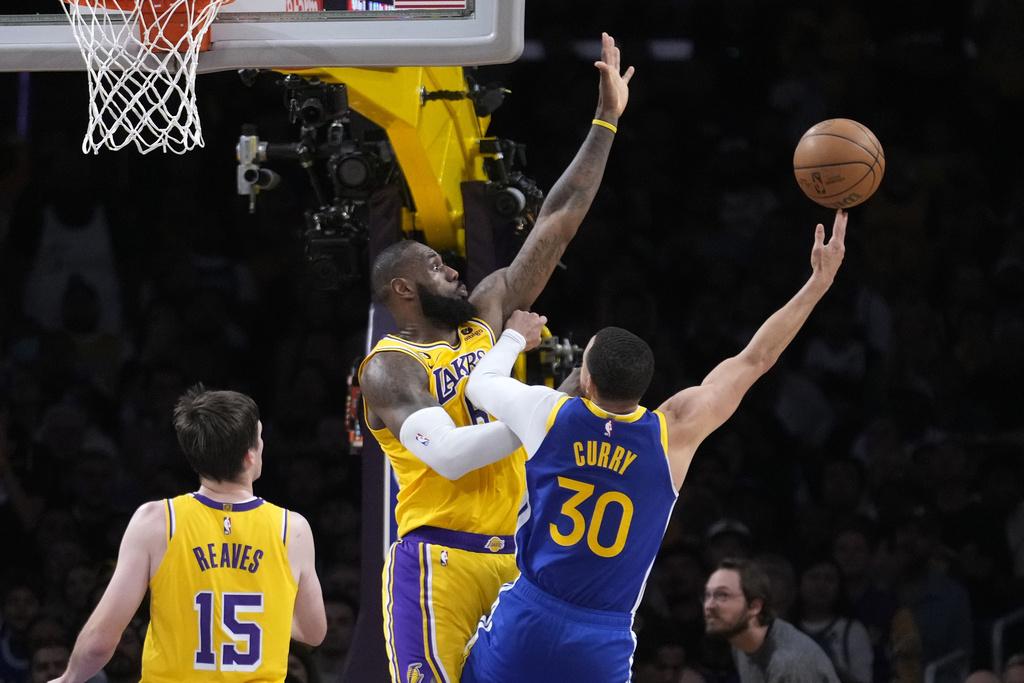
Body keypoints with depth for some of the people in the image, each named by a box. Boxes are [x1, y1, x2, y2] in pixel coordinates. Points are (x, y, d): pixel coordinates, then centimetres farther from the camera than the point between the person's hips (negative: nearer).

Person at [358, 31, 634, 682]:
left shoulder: (484, 317, 15)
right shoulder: (390, 368, -6)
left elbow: (554, 228, 15)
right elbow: (448, 455, -22)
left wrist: (606, 122, 13)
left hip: (512, 556, 7)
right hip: (438, 560, -7)